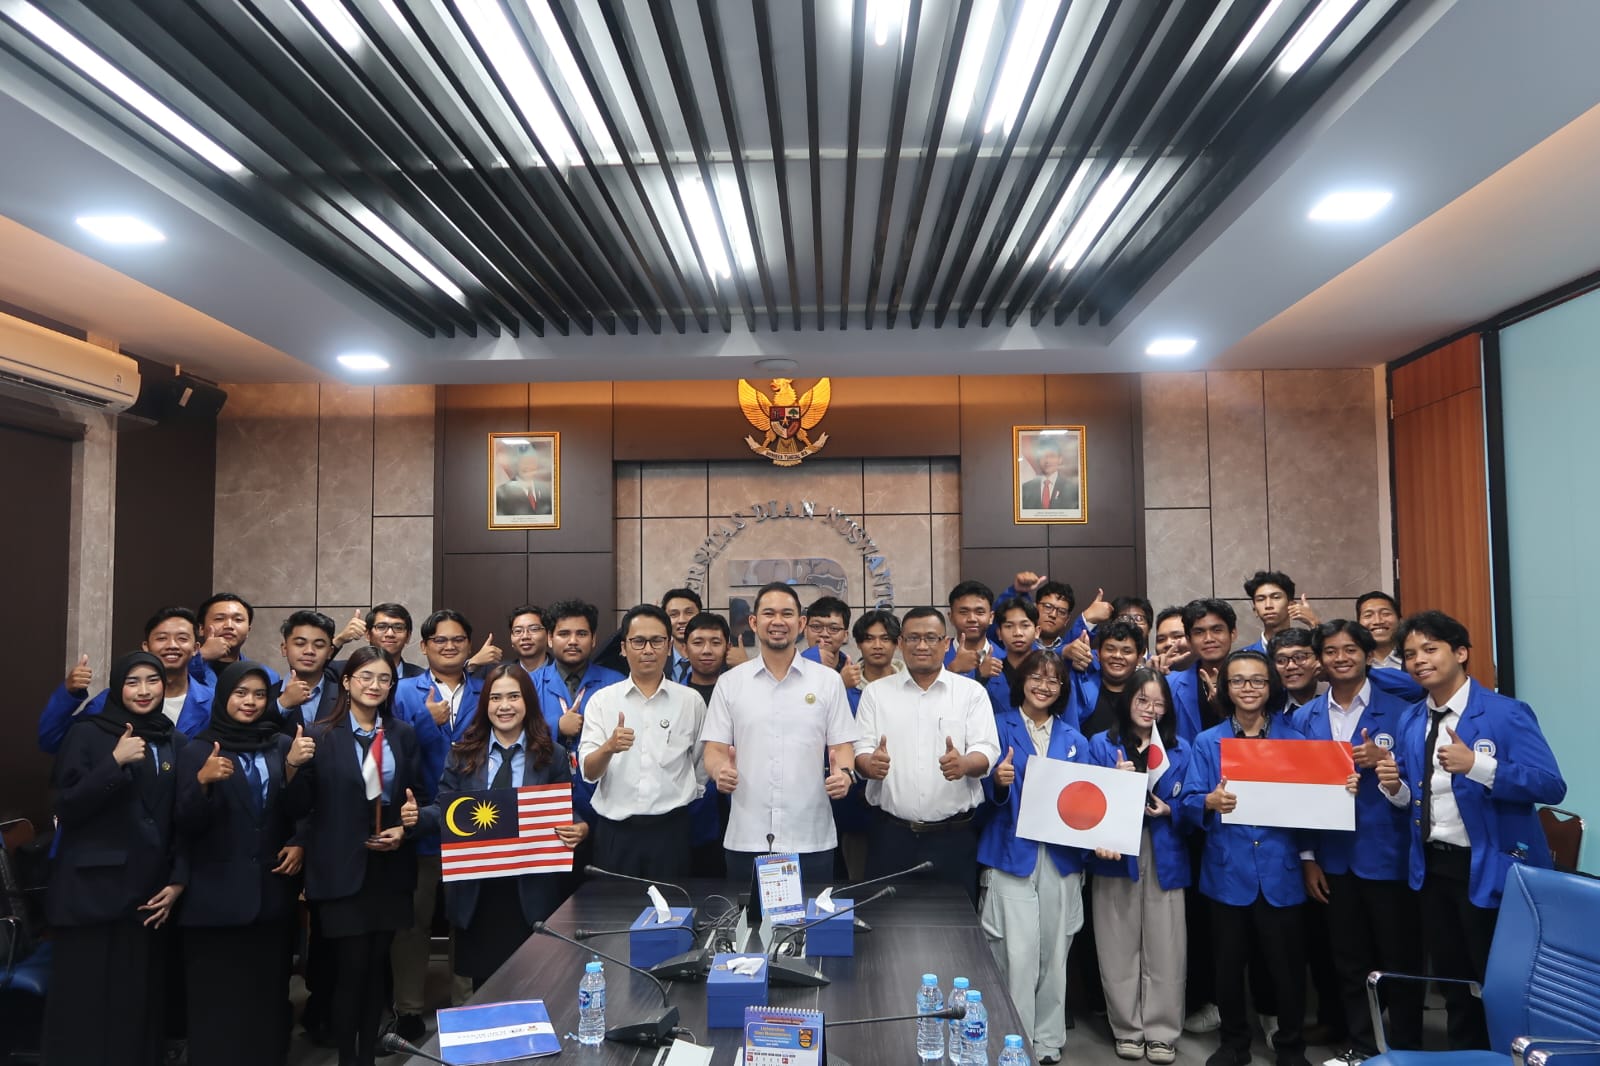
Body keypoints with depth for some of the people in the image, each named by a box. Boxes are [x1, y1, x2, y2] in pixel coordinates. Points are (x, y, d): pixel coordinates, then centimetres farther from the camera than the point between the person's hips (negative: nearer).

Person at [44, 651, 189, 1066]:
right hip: (91, 890, -3)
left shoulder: (177, 744, 10)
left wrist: (179, 881, 2)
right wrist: (116, 762, -19)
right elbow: (67, 807, -8)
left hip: (150, 892, 3)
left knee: (140, 1003, 4)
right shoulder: (87, 733, 0)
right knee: (86, 1002, -1)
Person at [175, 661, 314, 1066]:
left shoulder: (283, 746, 6)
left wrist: (299, 844, -11)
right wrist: (203, 781, -23)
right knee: (217, 1000, 0)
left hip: (271, 892, 2)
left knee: (267, 995, 5)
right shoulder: (198, 750, 0)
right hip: (216, 895, -2)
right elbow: (187, 825, -7)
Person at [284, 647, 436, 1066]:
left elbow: (421, 798, 9)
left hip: (390, 868, 3)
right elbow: (298, 808, -7)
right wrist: (294, 767, -23)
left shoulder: (404, 734, 6)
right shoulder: (320, 735, -5)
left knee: (377, 968, 12)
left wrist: (404, 829, -9)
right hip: (342, 869, -3)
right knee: (352, 968, 0)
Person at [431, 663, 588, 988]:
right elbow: (444, 809, 5)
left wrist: (580, 830, -18)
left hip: (532, 892, -1)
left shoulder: (552, 756, 3)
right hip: (475, 892, 2)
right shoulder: (462, 754, 8)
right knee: (483, 984, 10)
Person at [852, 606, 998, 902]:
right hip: (891, 833, 1)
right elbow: (861, 752, 5)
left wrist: (964, 764, -25)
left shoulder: (971, 691, 4)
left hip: (954, 835, 0)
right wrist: (870, 763, -19)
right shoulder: (876, 692, 7)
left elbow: (987, 752, -2)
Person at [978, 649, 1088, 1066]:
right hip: (1012, 854, -4)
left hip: (1061, 856, 4)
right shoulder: (1000, 726, 0)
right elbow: (991, 793, -5)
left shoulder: (1073, 738, 12)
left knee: (1054, 954, 10)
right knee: (1018, 956, -6)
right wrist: (999, 782, -27)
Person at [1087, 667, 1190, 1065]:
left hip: (1165, 859, 1)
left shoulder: (1180, 750, 9)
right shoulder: (1102, 745, 3)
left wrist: (1168, 810, -10)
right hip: (1115, 856, -1)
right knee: (1119, 949, 5)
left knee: (1165, 951, 3)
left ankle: (1162, 1033, 17)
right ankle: (1128, 1030, 20)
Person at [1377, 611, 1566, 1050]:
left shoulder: (1506, 713, -13)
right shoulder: (1411, 723, 7)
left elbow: (1552, 786, -22)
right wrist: (1395, 787, -9)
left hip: (1491, 869, -6)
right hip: (1433, 866, 6)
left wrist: (1476, 764, -32)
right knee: (1451, 978, 20)